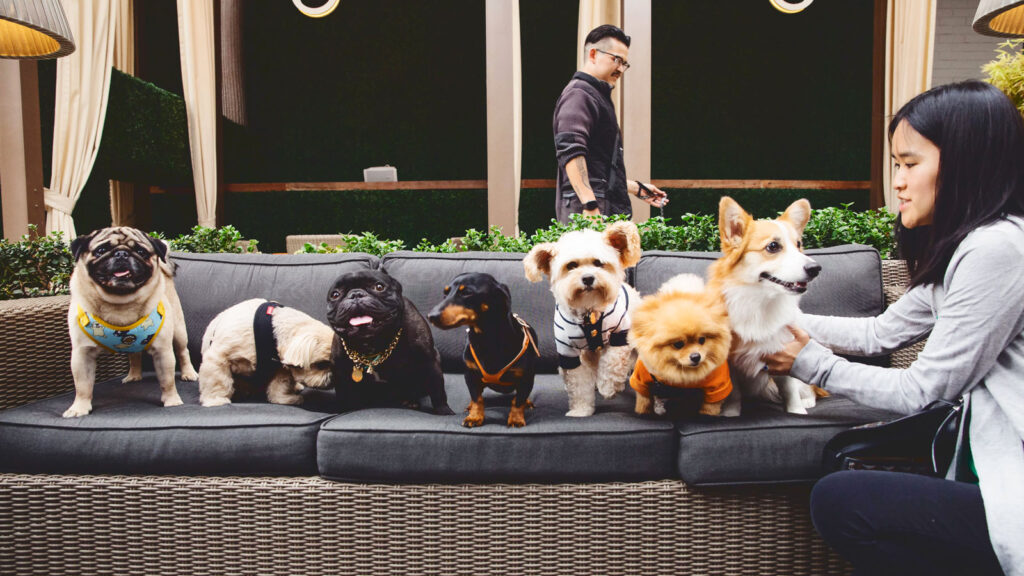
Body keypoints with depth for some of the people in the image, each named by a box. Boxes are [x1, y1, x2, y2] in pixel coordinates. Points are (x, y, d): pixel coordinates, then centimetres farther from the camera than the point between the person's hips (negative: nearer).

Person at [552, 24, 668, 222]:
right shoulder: (578, 94, -6)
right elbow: (570, 153, -21)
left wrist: (636, 188, 33)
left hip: (610, 211, 10)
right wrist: (589, 205, -29)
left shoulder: (599, 95, 27)